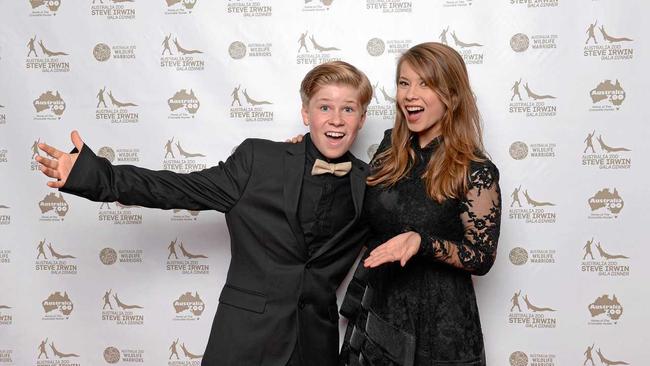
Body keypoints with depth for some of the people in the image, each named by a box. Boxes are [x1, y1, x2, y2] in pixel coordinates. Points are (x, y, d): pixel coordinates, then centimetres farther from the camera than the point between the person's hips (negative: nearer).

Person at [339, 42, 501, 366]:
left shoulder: (476, 172, -15)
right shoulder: (391, 146, 0)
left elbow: (483, 258, -10)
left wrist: (423, 242, -27)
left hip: (435, 325, -4)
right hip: (376, 309, 5)